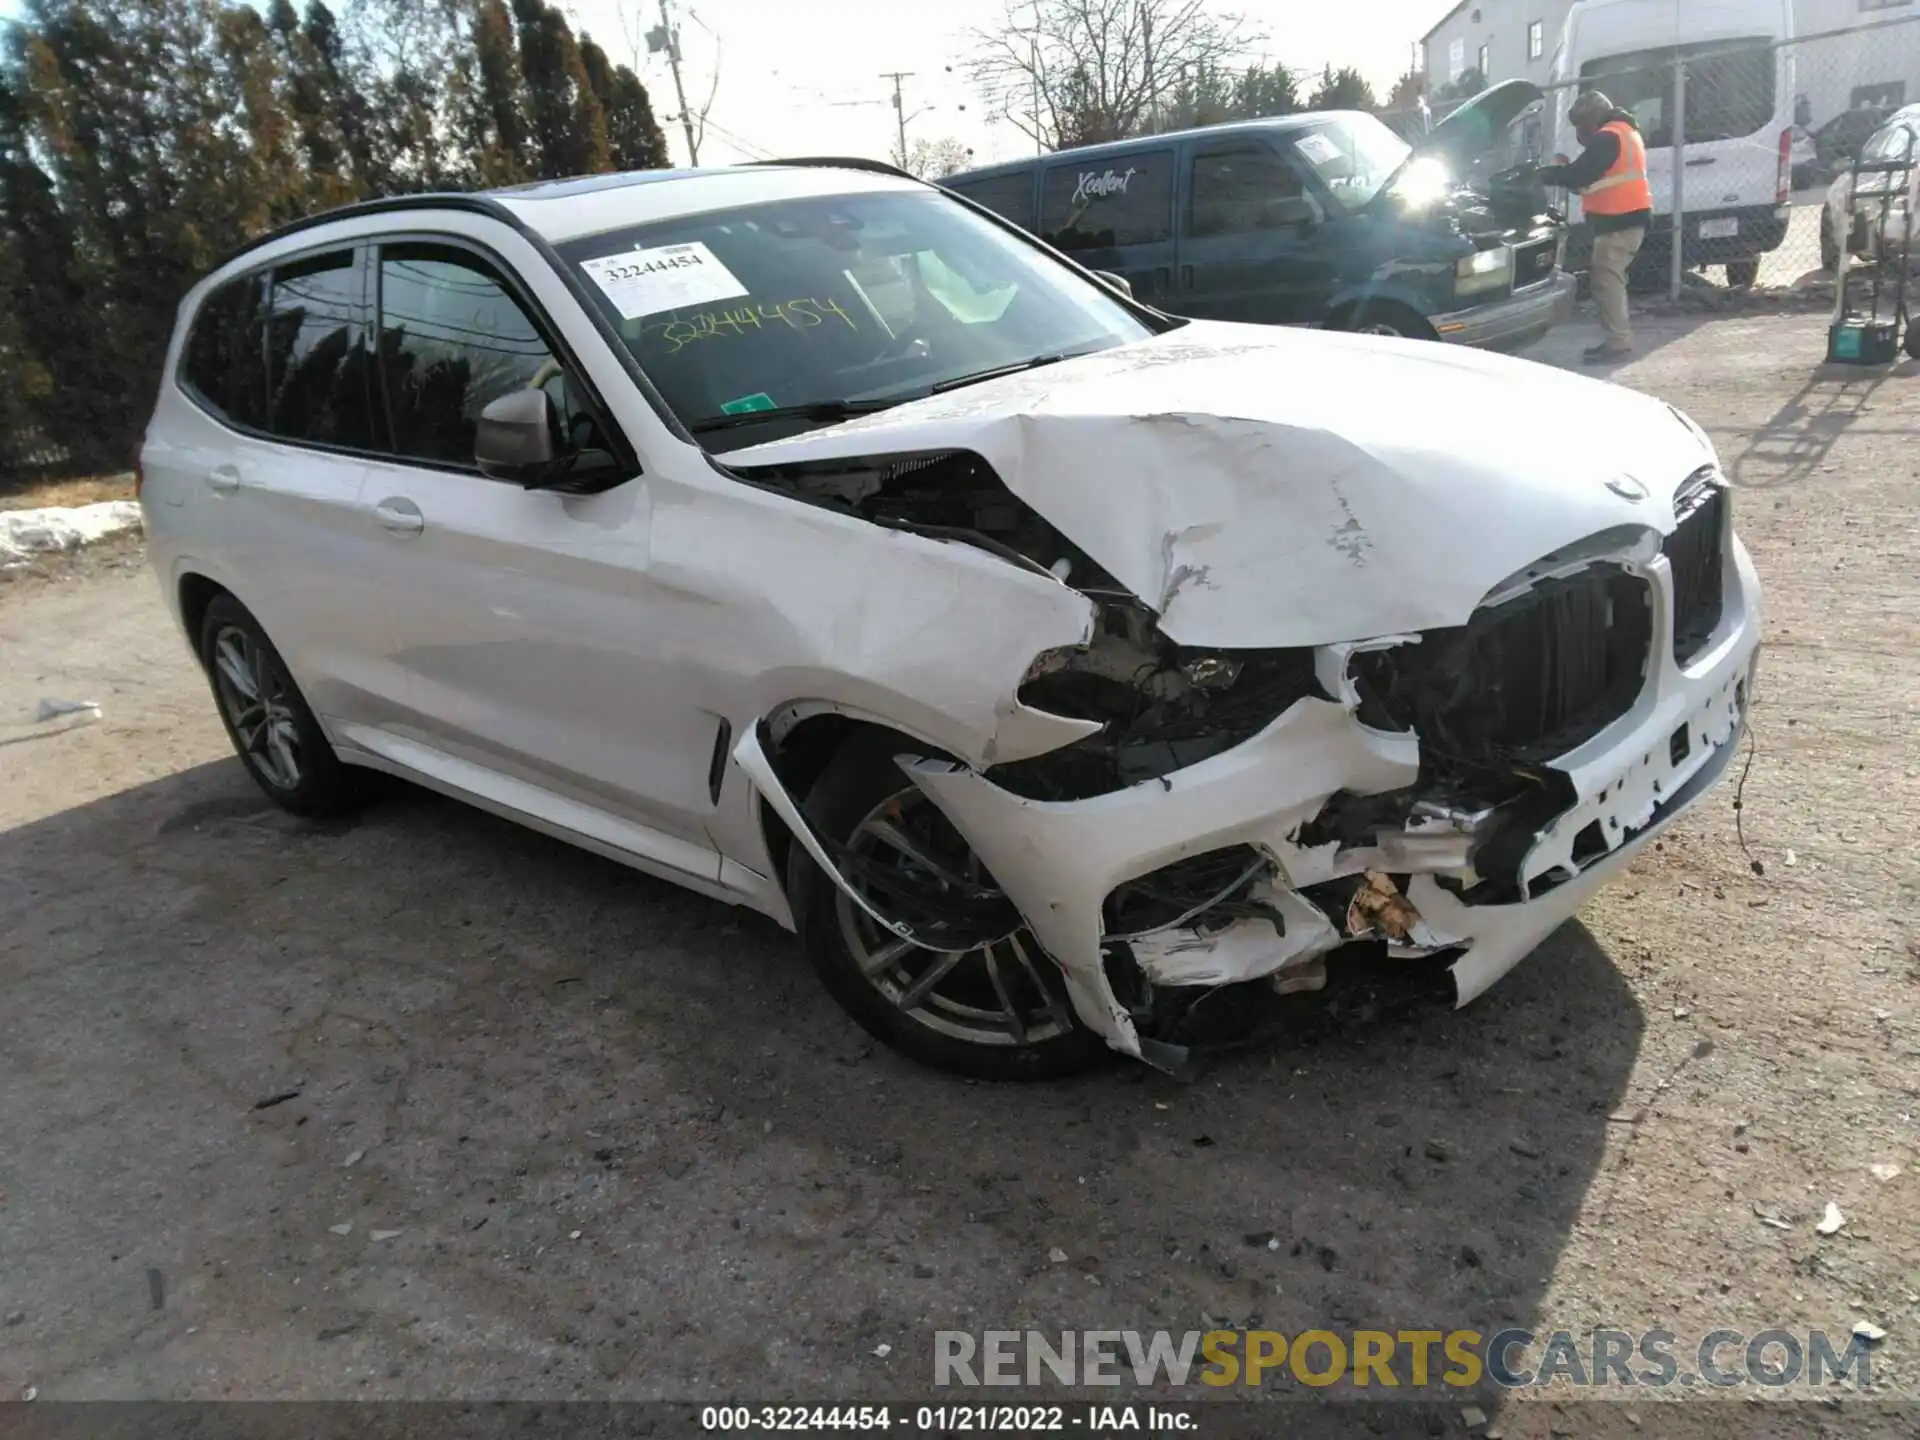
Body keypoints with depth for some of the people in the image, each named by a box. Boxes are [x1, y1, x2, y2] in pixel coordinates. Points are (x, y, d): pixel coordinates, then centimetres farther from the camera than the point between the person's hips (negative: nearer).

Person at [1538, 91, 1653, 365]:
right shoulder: (1625, 132, 22)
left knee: (1606, 279, -13)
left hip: (1619, 220, -11)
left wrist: (1549, 174, -3)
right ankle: (1620, 338, 15)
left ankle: (1618, 342, -16)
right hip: (1628, 217, 11)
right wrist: (1564, 172, 12)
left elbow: (1581, 173, -16)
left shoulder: (1608, 137, -13)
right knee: (1611, 278, 13)